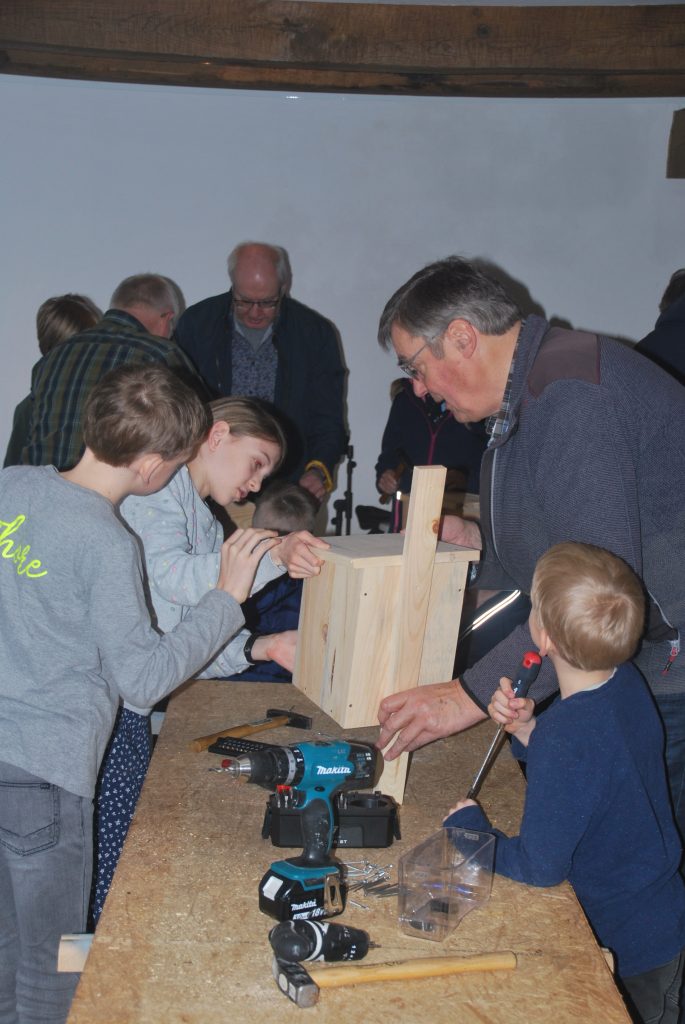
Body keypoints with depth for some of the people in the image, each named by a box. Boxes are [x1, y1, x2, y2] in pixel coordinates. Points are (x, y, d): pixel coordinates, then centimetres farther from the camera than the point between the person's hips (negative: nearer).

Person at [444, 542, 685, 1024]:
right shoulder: (628, 682, -8)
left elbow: (539, 867, -27)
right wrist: (527, 730, -7)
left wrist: (468, 824, -12)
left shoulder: (565, 738, -34)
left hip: (627, 950, -8)